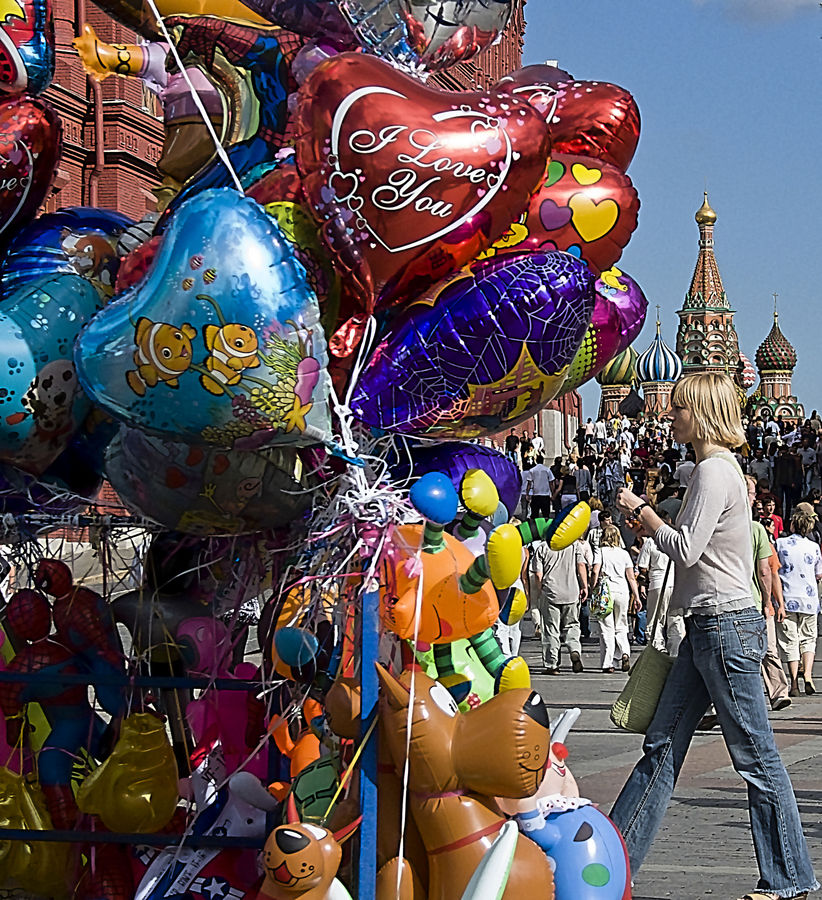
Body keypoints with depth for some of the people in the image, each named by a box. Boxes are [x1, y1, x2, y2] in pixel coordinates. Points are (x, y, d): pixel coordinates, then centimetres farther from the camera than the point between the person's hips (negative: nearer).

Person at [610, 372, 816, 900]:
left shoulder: (714, 470, -15)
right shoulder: (720, 468, 16)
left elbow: (685, 548, -20)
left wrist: (640, 511, -7)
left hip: (727, 628, -10)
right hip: (707, 627, 10)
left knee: (756, 756, -3)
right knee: (663, 745, 11)